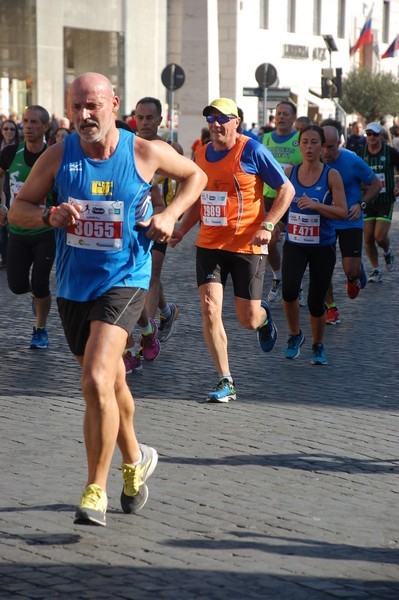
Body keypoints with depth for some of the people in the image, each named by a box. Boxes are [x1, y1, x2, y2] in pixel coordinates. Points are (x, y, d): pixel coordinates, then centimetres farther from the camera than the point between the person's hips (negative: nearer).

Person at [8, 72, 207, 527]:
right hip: (72, 285, 4)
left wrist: (170, 215, -4)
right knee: (112, 381, 18)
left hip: (123, 281, -4)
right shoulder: (59, 155, -3)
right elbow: (17, 209, 3)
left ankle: (95, 490, -10)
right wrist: (50, 216, -18)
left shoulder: (145, 152, -6)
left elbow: (195, 176, 12)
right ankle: (135, 459, 44)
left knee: (96, 382, -20)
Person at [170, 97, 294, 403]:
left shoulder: (253, 151, -9)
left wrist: (268, 225, -18)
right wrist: (182, 228, 6)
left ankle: (264, 315, 41)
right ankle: (226, 382, -2)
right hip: (210, 244, 4)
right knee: (209, 310, -11)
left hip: (247, 246, -4)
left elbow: (287, 189, -6)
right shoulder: (202, 155, 7)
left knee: (249, 320, 1)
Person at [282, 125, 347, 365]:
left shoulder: (331, 175, -8)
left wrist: (316, 205, -25)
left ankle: (318, 346, 30)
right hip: (294, 244, 1)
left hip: (323, 246, -1)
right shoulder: (290, 172, 0)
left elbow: (343, 212, -13)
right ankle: (295, 335, 4)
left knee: (316, 301, 4)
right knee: (289, 290, -22)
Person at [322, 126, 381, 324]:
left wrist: (361, 204, -13)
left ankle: (354, 279, 30)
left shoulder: (353, 161, -14)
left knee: (351, 270, -8)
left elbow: (375, 184, -1)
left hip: (350, 222, -2)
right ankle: (331, 308, 17)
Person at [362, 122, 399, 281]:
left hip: (386, 200, -3)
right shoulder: (361, 154, 2)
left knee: (380, 236, -13)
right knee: (368, 237, 0)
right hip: (367, 201, 3)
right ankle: (376, 271, 14)